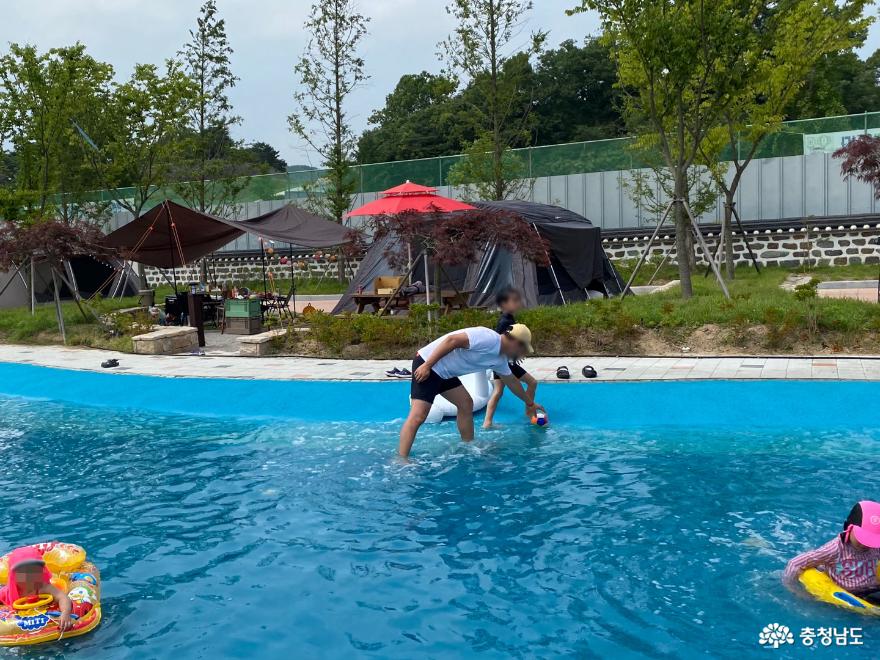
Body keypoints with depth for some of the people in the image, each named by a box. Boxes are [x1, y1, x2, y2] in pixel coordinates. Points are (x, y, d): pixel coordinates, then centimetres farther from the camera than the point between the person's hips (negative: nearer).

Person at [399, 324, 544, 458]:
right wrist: (427, 366, -26)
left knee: (466, 404, 12)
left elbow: (512, 382, 29)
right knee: (418, 416, -17)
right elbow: (452, 340, -26)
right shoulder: (489, 338, -20)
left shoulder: (500, 360, 12)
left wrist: (530, 403, 40)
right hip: (427, 362, -10)